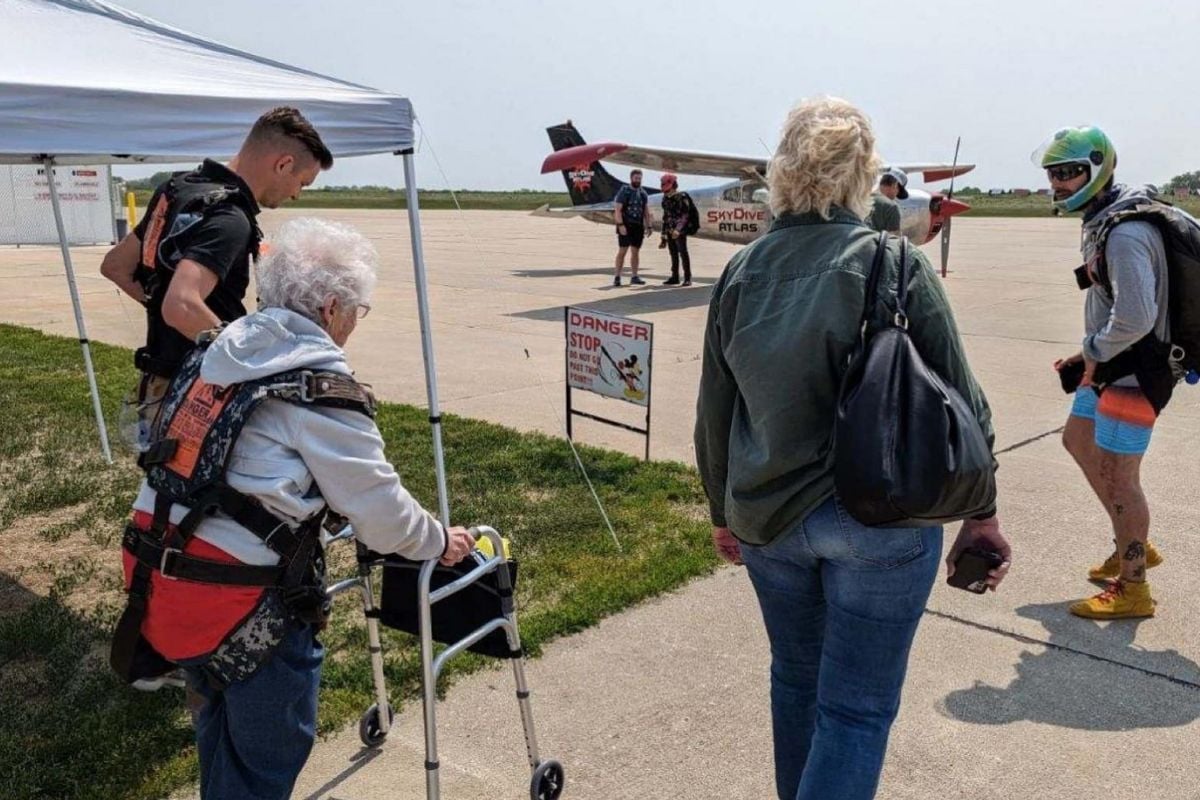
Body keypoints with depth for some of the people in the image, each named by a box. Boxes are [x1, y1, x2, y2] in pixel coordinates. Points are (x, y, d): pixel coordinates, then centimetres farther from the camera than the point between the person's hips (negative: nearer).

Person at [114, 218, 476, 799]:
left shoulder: (216, 352, 9)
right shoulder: (323, 390, -14)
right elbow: (380, 510, -8)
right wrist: (439, 542, 10)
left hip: (154, 574, 8)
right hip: (240, 601, -8)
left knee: (218, 719, 30)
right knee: (271, 750, 13)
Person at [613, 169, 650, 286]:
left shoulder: (643, 193, 11)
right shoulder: (624, 191, -6)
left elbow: (646, 212, 16)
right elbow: (617, 210, -12)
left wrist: (648, 226, 9)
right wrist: (620, 225, -20)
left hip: (638, 227, 5)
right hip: (625, 226, -5)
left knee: (635, 252, 6)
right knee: (622, 251, -7)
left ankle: (634, 277, 11)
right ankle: (617, 277, -3)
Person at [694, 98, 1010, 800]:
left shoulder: (741, 273, -1)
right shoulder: (896, 265, -11)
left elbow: (714, 415, 5)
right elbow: (961, 401, -7)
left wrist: (724, 512, 18)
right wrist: (981, 514, 6)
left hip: (768, 520, 4)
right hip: (880, 522, -4)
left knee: (796, 679, 23)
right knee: (857, 707, 8)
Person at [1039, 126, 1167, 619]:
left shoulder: (1124, 234, -24)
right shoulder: (1101, 220, 9)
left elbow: (1136, 317, -31)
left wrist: (1095, 354, -15)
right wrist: (1092, 353, 12)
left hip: (1132, 370, -11)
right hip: (1110, 362, 11)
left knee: (1118, 476, -2)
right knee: (1078, 440, 22)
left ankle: (1131, 590, 15)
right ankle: (1136, 547, 35)